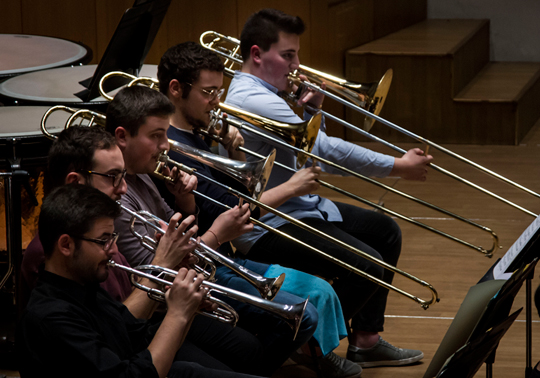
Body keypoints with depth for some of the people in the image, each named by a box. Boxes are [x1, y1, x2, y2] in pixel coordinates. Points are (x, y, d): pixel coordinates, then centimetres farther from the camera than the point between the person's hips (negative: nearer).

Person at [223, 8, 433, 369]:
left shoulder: (264, 93, 12)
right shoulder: (252, 99, -23)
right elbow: (326, 150, -26)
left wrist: (311, 111, 1)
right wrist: (398, 166, -20)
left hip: (301, 205, 11)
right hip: (269, 227, -11)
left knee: (384, 231, 16)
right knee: (365, 266, -23)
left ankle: (366, 339, 20)